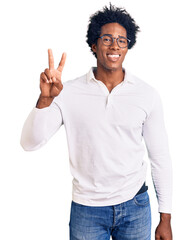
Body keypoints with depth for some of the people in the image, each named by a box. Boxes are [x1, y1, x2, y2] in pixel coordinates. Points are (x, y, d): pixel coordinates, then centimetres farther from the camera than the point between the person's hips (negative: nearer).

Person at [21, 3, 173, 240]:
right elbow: (30, 143, -12)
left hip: (135, 206, 1)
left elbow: (160, 158, -1)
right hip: (86, 209, -1)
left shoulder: (148, 95, -6)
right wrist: (45, 98, -29)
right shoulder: (69, 92, -8)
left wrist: (165, 219, 2)